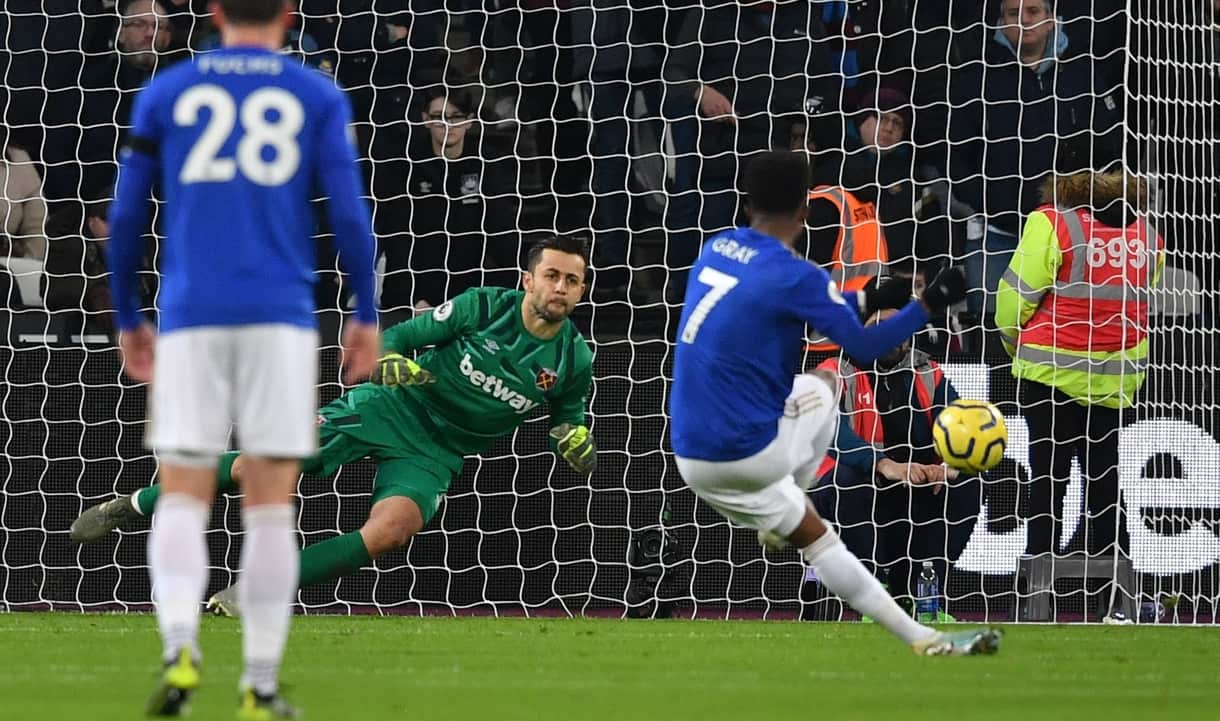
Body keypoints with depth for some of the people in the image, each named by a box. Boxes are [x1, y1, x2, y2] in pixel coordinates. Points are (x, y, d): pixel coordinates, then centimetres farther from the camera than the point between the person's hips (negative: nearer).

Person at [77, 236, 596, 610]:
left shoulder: (573, 361, -3)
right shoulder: (484, 307, -7)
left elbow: (568, 419, 17)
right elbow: (397, 337, 1)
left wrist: (575, 439, -6)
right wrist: (391, 362, -21)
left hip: (434, 454, 1)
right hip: (391, 407, -1)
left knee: (392, 529, -30)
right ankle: (135, 505, 6)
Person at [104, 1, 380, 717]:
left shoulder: (165, 94, 9)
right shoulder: (318, 98, 6)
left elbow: (125, 220, 9)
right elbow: (351, 214, -3)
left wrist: (127, 320, 21)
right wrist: (367, 317, 7)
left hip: (190, 320, 1)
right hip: (282, 319, -1)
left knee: (184, 502, 2)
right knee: (271, 506, 6)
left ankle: (181, 647, -23)